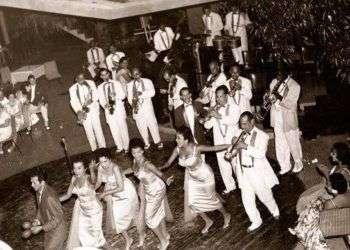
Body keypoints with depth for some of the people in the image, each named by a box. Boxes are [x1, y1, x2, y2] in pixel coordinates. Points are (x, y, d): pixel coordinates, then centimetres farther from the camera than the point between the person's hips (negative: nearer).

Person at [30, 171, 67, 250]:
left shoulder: (49, 197, -35)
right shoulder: (39, 191, -7)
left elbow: (57, 218, -28)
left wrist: (41, 228, -26)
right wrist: (37, 220, -5)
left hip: (57, 229, -9)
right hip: (49, 227, 9)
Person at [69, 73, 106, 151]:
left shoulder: (91, 83, 7)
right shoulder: (72, 89, 2)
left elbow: (96, 94, 0)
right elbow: (74, 102, -7)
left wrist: (91, 100, -22)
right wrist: (79, 111, -24)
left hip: (93, 109, 0)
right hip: (83, 112, 0)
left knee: (98, 128, -3)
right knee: (89, 131, 1)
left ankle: (103, 148, 4)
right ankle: (94, 150, 7)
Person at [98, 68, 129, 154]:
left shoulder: (116, 83, 5)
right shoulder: (100, 87, 10)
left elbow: (123, 95, -2)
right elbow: (101, 100, 4)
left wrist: (115, 97, -19)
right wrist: (106, 105, -16)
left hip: (119, 108, -2)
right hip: (108, 110, 2)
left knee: (123, 128, 0)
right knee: (114, 130, 4)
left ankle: (126, 147, 9)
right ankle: (119, 147, 16)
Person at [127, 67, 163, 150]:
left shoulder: (147, 81, 3)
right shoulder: (130, 84, 10)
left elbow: (152, 92, -9)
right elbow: (129, 97, 7)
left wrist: (142, 94, -22)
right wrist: (132, 102, -14)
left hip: (147, 106, -2)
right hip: (137, 108, 2)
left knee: (153, 124, -3)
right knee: (141, 127, 5)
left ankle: (158, 141, 11)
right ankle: (146, 143, 18)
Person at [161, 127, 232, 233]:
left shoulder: (196, 148, -32)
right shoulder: (178, 150, -17)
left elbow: (214, 148, -26)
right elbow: (168, 163, -9)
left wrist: (232, 145, -25)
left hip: (205, 176, -5)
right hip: (191, 178, 5)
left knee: (211, 198, 12)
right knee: (192, 202, 8)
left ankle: (226, 215, 43)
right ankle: (208, 221, 34)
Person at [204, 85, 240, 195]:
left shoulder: (234, 107, -2)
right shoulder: (214, 109, 6)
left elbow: (234, 120, -22)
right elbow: (207, 126, 2)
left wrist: (219, 116, -30)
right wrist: (209, 116, -17)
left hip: (233, 141, -3)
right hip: (219, 142, 3)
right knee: (223, 166, 10)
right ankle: (230, 186, 27)